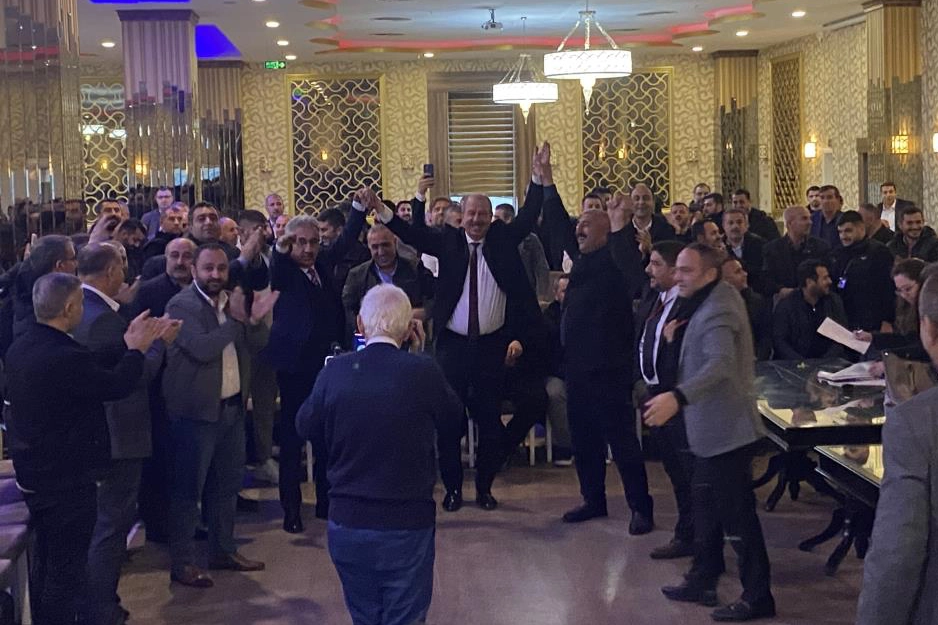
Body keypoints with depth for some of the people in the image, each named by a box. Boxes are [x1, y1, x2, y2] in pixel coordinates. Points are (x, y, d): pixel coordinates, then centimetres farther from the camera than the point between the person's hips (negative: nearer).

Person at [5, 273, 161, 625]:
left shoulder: (20, 348, 2)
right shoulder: (64, 356, -28)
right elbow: (117, 385, -19)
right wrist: (136, 349, -3)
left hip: (32, 474, 9)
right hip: (68, 480, -9)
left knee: (45, 562, 22)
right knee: (68, 569, 2)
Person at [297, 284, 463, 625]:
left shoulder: (335, 371, -7)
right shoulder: (423, 372, -13)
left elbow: (305, 426, 6)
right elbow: (454, 423, 2)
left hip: (346, 524, 3)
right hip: (407, 525, -2)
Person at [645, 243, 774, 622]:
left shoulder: (718, 310, -22)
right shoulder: (712, 299, 9)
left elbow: (721, 363, -39)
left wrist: (678, 398, -51)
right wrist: (680, 331, 2)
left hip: (726, 429, -11)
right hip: (711, 428, 11)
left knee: (737, 513, -3)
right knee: (706, 504, 18)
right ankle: (703, 581, 29)